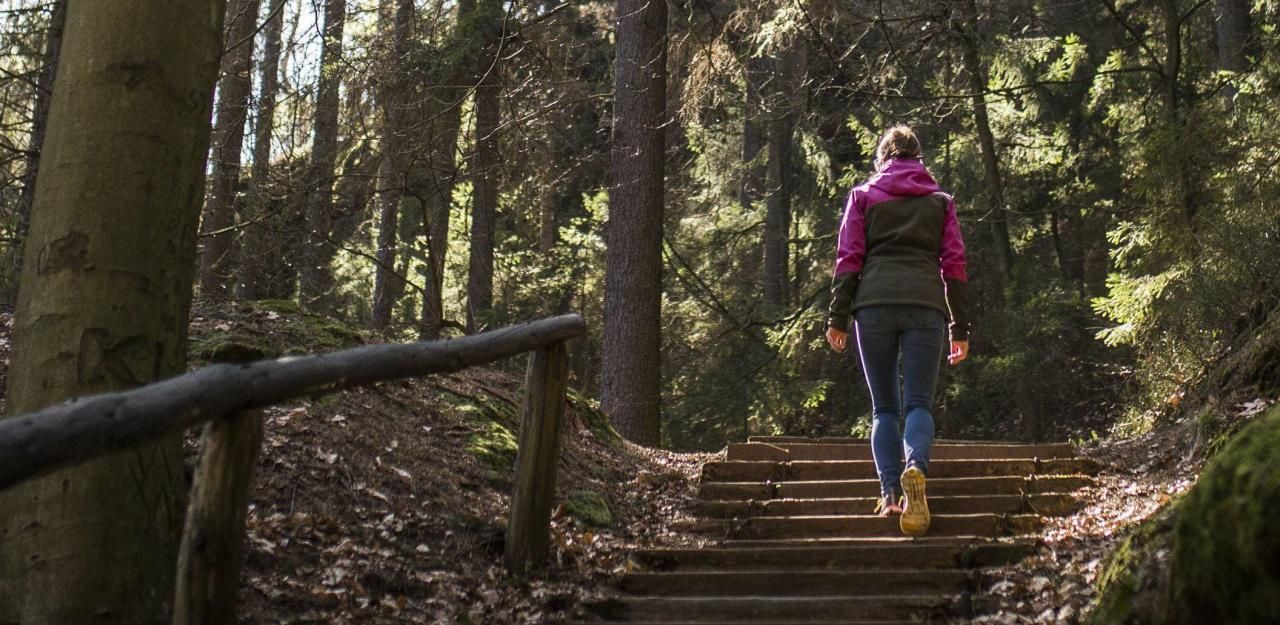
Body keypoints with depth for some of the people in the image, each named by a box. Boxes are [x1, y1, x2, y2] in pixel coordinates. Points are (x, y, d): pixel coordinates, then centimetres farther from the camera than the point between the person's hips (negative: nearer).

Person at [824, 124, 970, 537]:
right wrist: (960, 329, 12)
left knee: (884, 407, 7)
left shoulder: (863, 195, 15)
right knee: (919, 403, -2)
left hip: (874, 303, 0)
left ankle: (891, 492, -8)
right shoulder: (941, 201, 18)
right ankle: (916, 469, -31)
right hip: (926, 303, 0)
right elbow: (954, 264, 12)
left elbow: (848, 259, 6)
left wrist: (837, 317, 5)